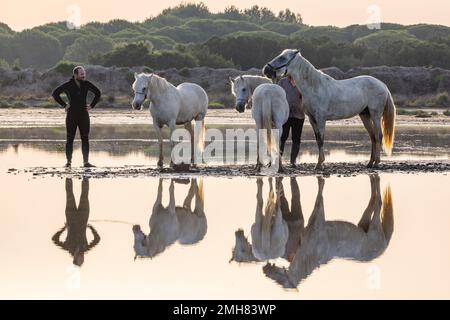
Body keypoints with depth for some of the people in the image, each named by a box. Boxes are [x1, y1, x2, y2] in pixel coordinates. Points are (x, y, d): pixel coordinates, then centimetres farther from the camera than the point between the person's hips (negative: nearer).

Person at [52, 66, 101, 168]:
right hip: (72, 115, -3)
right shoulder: (68, 85, -5)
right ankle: (68, 162, 2)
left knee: (85, 139, 1)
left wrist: (92, 105, 8)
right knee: (70, 139, 0)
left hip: (84, 115, 3)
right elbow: (55, 94, 0)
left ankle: (86, 162, 2)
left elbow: (98, 93, 17)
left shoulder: (86, 84, 3)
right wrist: (64, 105, -3)